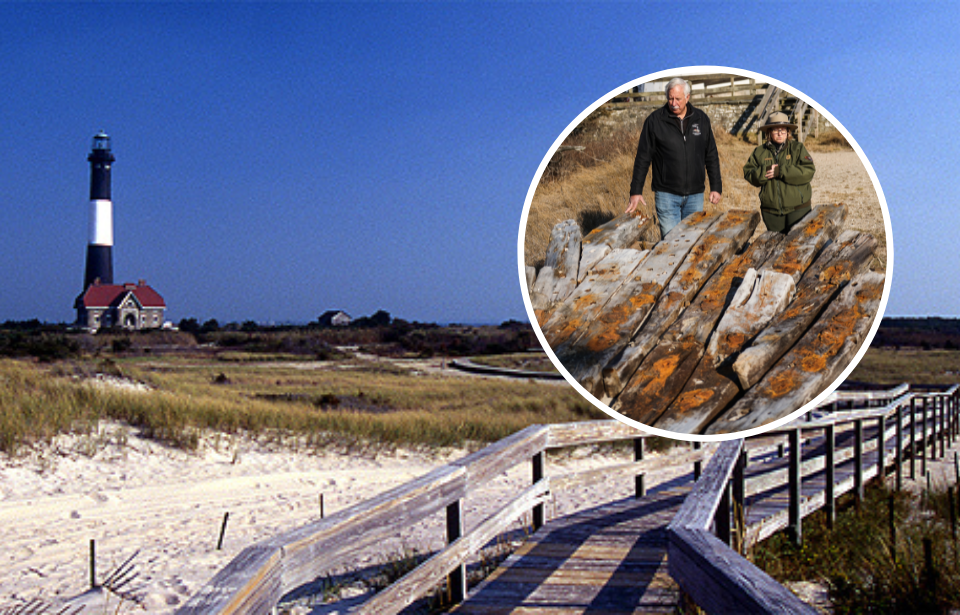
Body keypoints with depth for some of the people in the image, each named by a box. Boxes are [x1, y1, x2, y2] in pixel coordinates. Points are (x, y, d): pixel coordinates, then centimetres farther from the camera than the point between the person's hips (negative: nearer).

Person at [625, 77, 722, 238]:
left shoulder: (701, 119, 7)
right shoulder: (654, 120, -3)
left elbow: (711, 156, 12)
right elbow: (643, 158, -1)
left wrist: (716, 187, 7)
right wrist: (636, 191, -5)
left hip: (695, 195, 3)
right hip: (667, 194, -3)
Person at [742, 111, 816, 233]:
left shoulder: (798, 148, 1)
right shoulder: (759, 151, 8)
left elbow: (809, 171, -12)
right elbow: (748, 174, 3)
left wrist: (781, 171, -18)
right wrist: (764, 172, -17)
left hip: (797, 209, -2)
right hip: (770, 211, 2)